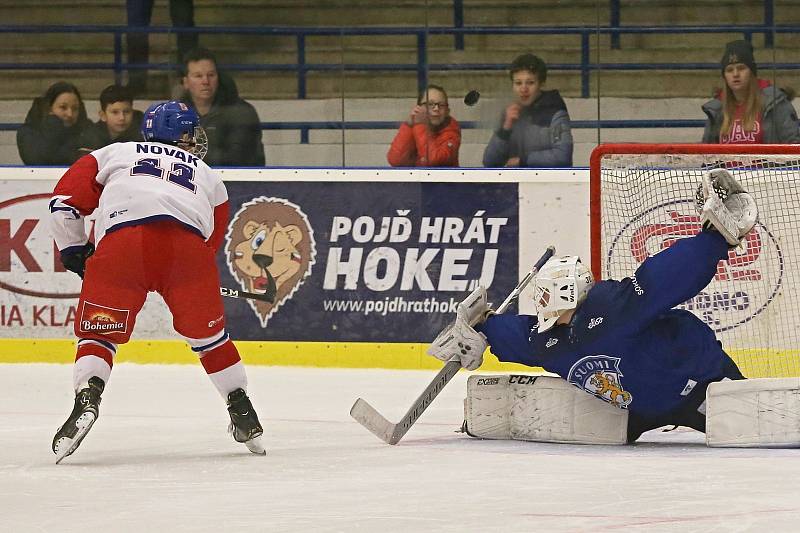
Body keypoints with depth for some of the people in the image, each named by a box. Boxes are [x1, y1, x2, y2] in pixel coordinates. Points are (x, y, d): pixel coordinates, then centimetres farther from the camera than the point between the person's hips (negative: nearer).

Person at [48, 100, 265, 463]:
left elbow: (65, 199, 23)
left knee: (98, 332, 11)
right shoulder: (207, 176, 37)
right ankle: (244, 416, 23)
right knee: (208, 335, 20)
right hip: (188, 248, 1)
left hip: (121, 241, -1)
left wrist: (73, 250, 32)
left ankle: (87, 398, -14)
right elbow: (213, 240, 34)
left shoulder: (115, 154, 32)